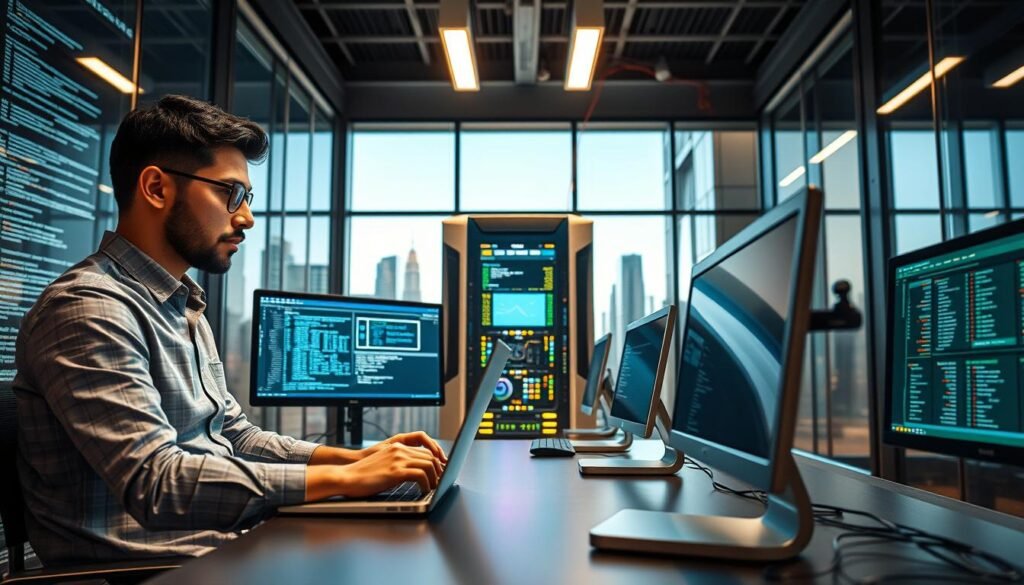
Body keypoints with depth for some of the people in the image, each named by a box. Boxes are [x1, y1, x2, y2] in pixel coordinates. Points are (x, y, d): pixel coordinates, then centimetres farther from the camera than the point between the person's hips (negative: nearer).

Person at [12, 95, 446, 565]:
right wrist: (343, 478, -24)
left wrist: (354, 458, 2)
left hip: (227, 540, 8)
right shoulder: (88, 309, -17)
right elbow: (156, 482, -26)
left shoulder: (183, 308, 13)